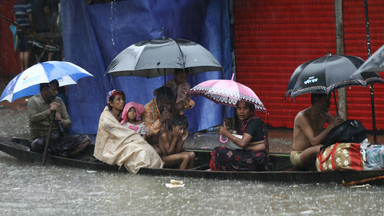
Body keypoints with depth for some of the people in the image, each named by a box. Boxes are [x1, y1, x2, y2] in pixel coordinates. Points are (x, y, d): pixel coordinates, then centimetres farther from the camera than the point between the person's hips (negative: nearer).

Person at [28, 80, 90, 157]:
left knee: (86, 140, -13)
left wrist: (60, 121, -16)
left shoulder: (58, 101, 10)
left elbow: (69, 123, 7)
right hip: (40, 138, -5)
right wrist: (49, 111, -34)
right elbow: (32, 118, -22)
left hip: (58, 139, 5)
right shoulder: (33, 101, -3)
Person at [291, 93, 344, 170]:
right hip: (297, 156, -8)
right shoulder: (302, 116, -18)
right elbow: (314, 141, -27)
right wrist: (330, 126, -32)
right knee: (320, 148, -36)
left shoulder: (324, 115, 6)